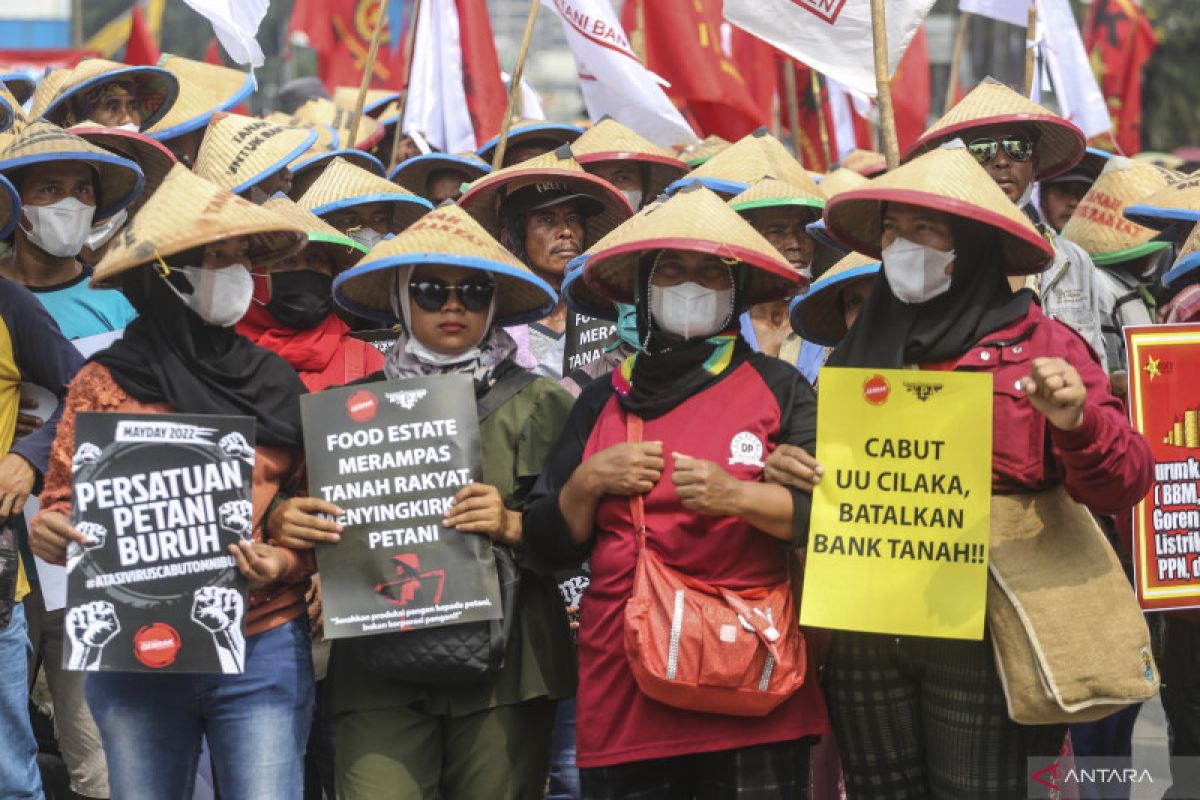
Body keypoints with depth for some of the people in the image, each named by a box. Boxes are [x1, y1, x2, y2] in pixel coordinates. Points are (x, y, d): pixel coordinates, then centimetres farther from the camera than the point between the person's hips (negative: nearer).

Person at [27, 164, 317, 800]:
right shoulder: (104, 384, 2)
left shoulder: (274, 384, 7)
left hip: (262, 651, 1)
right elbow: (64, 502, 5)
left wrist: (281, 562, -12)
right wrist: (49, 532, -17)